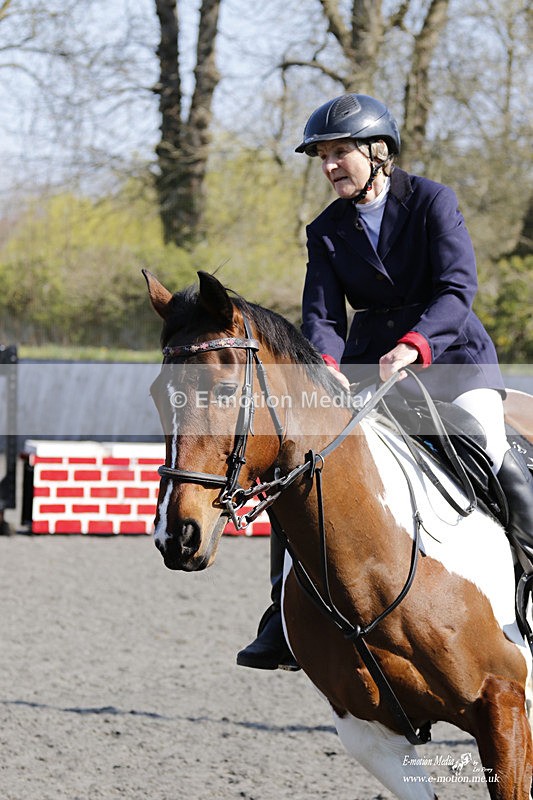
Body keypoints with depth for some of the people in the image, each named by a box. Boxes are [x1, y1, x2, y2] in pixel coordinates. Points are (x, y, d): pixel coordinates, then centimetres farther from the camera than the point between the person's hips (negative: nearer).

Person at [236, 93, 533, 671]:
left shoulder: (432, 201, -7)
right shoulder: (327, 231, 4)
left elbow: (457, 289, -17)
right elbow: (321, 314, -5)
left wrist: (412, 344, -36)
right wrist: (324, 367, -28)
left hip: (449, 350, -4)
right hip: (366, 362, 4)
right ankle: (286, 613, -5)